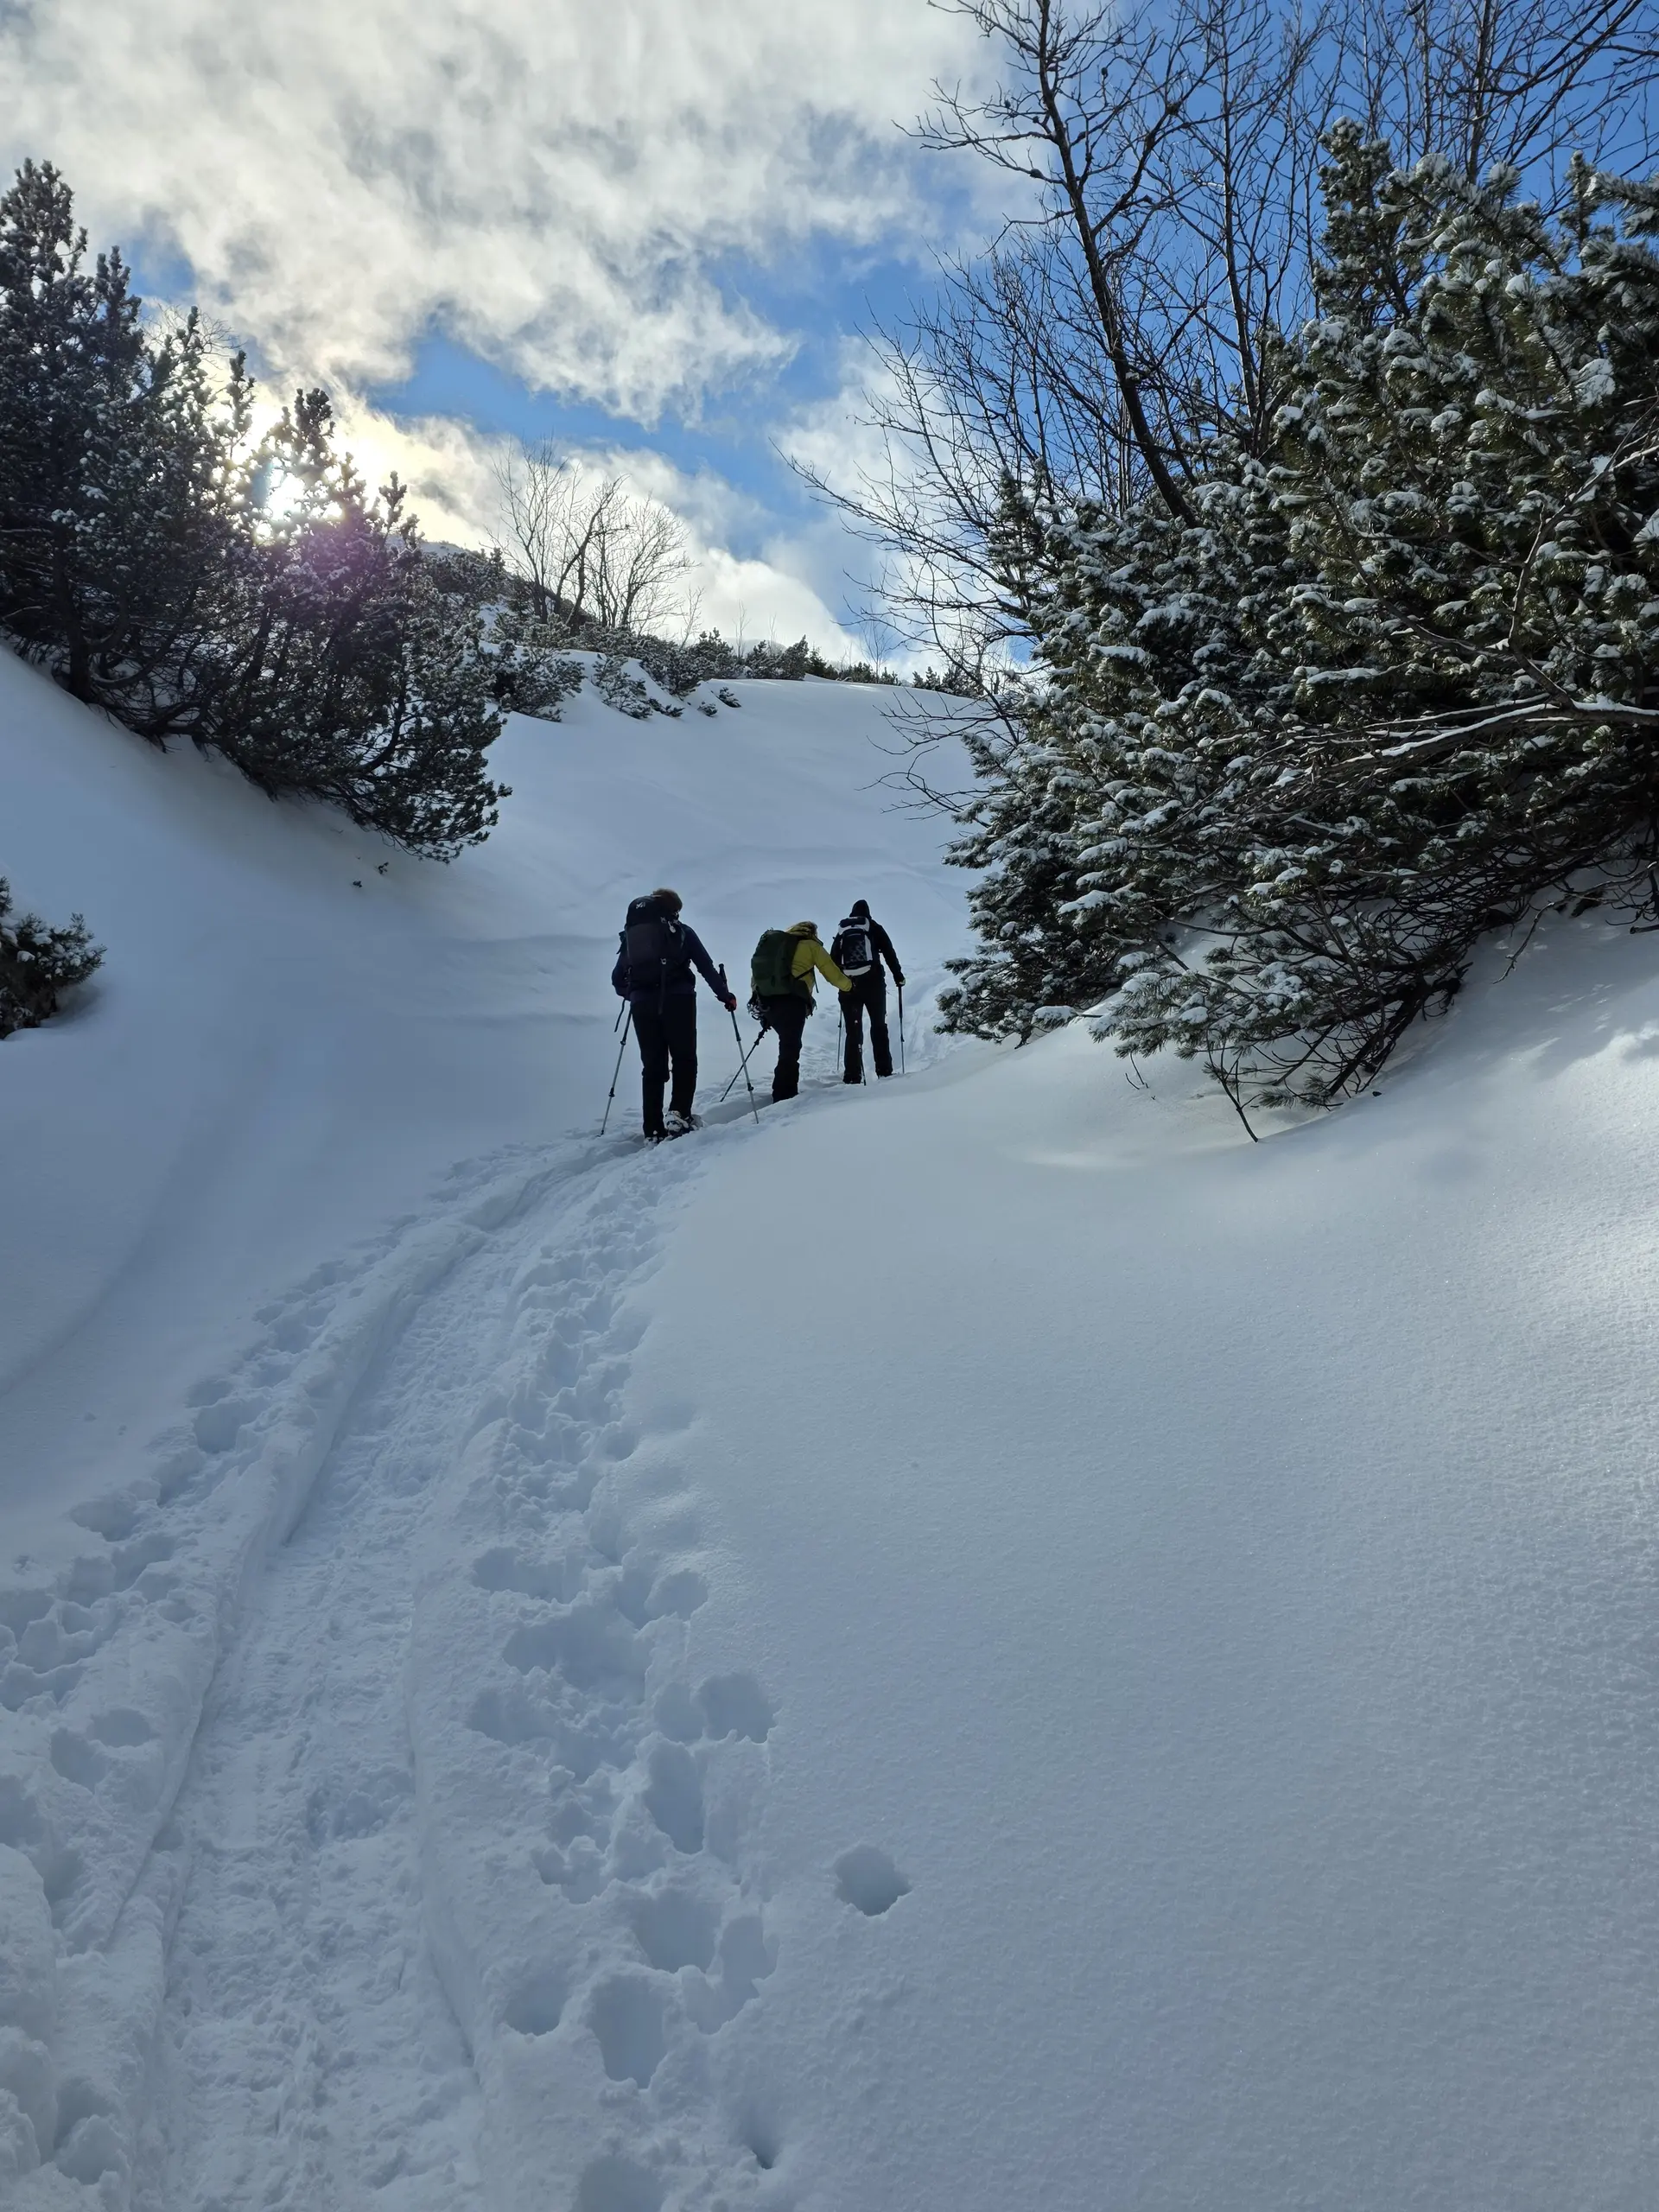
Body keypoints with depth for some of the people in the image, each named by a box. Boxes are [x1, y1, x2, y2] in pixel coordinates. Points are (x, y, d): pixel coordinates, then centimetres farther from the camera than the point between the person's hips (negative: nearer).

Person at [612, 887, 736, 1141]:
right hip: (677, 1000, -3)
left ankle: (653, 1132, 4)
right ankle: (679, 1114, -12)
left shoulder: (630, 934, 19)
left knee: (652, 1066, 8)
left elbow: (617, 979, 19)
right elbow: (706, 968, 4)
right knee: (684, 1059, 7)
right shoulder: (681, 930, 10)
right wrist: (725, 995, 13)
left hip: (642, 1004, 3)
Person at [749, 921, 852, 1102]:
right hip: (791, 1001, -6)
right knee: (790, 1049, -5)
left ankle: (786, 1092, 24)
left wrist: (760, 997, 27)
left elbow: (756, 974, 24)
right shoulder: (810, 945, 12)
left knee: (788, 1045, 22)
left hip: (766, 1000, 6)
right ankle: (783, 1097, -11)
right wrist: (848, 986, 30)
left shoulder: (773, 942, 27)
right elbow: (830, 971, 13)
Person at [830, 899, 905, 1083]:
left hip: (848, 985, 2)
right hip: (872, 982, -2)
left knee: (853, 1031, 3)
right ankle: (884, 1070, 4)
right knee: (878, 1026, 9)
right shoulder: (873, 927, 7)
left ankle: (852, 1076, -3)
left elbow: (833, 960, 12)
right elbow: (889, 952, 2)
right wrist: (898, 975, 10)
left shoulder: (842, 931, 14)